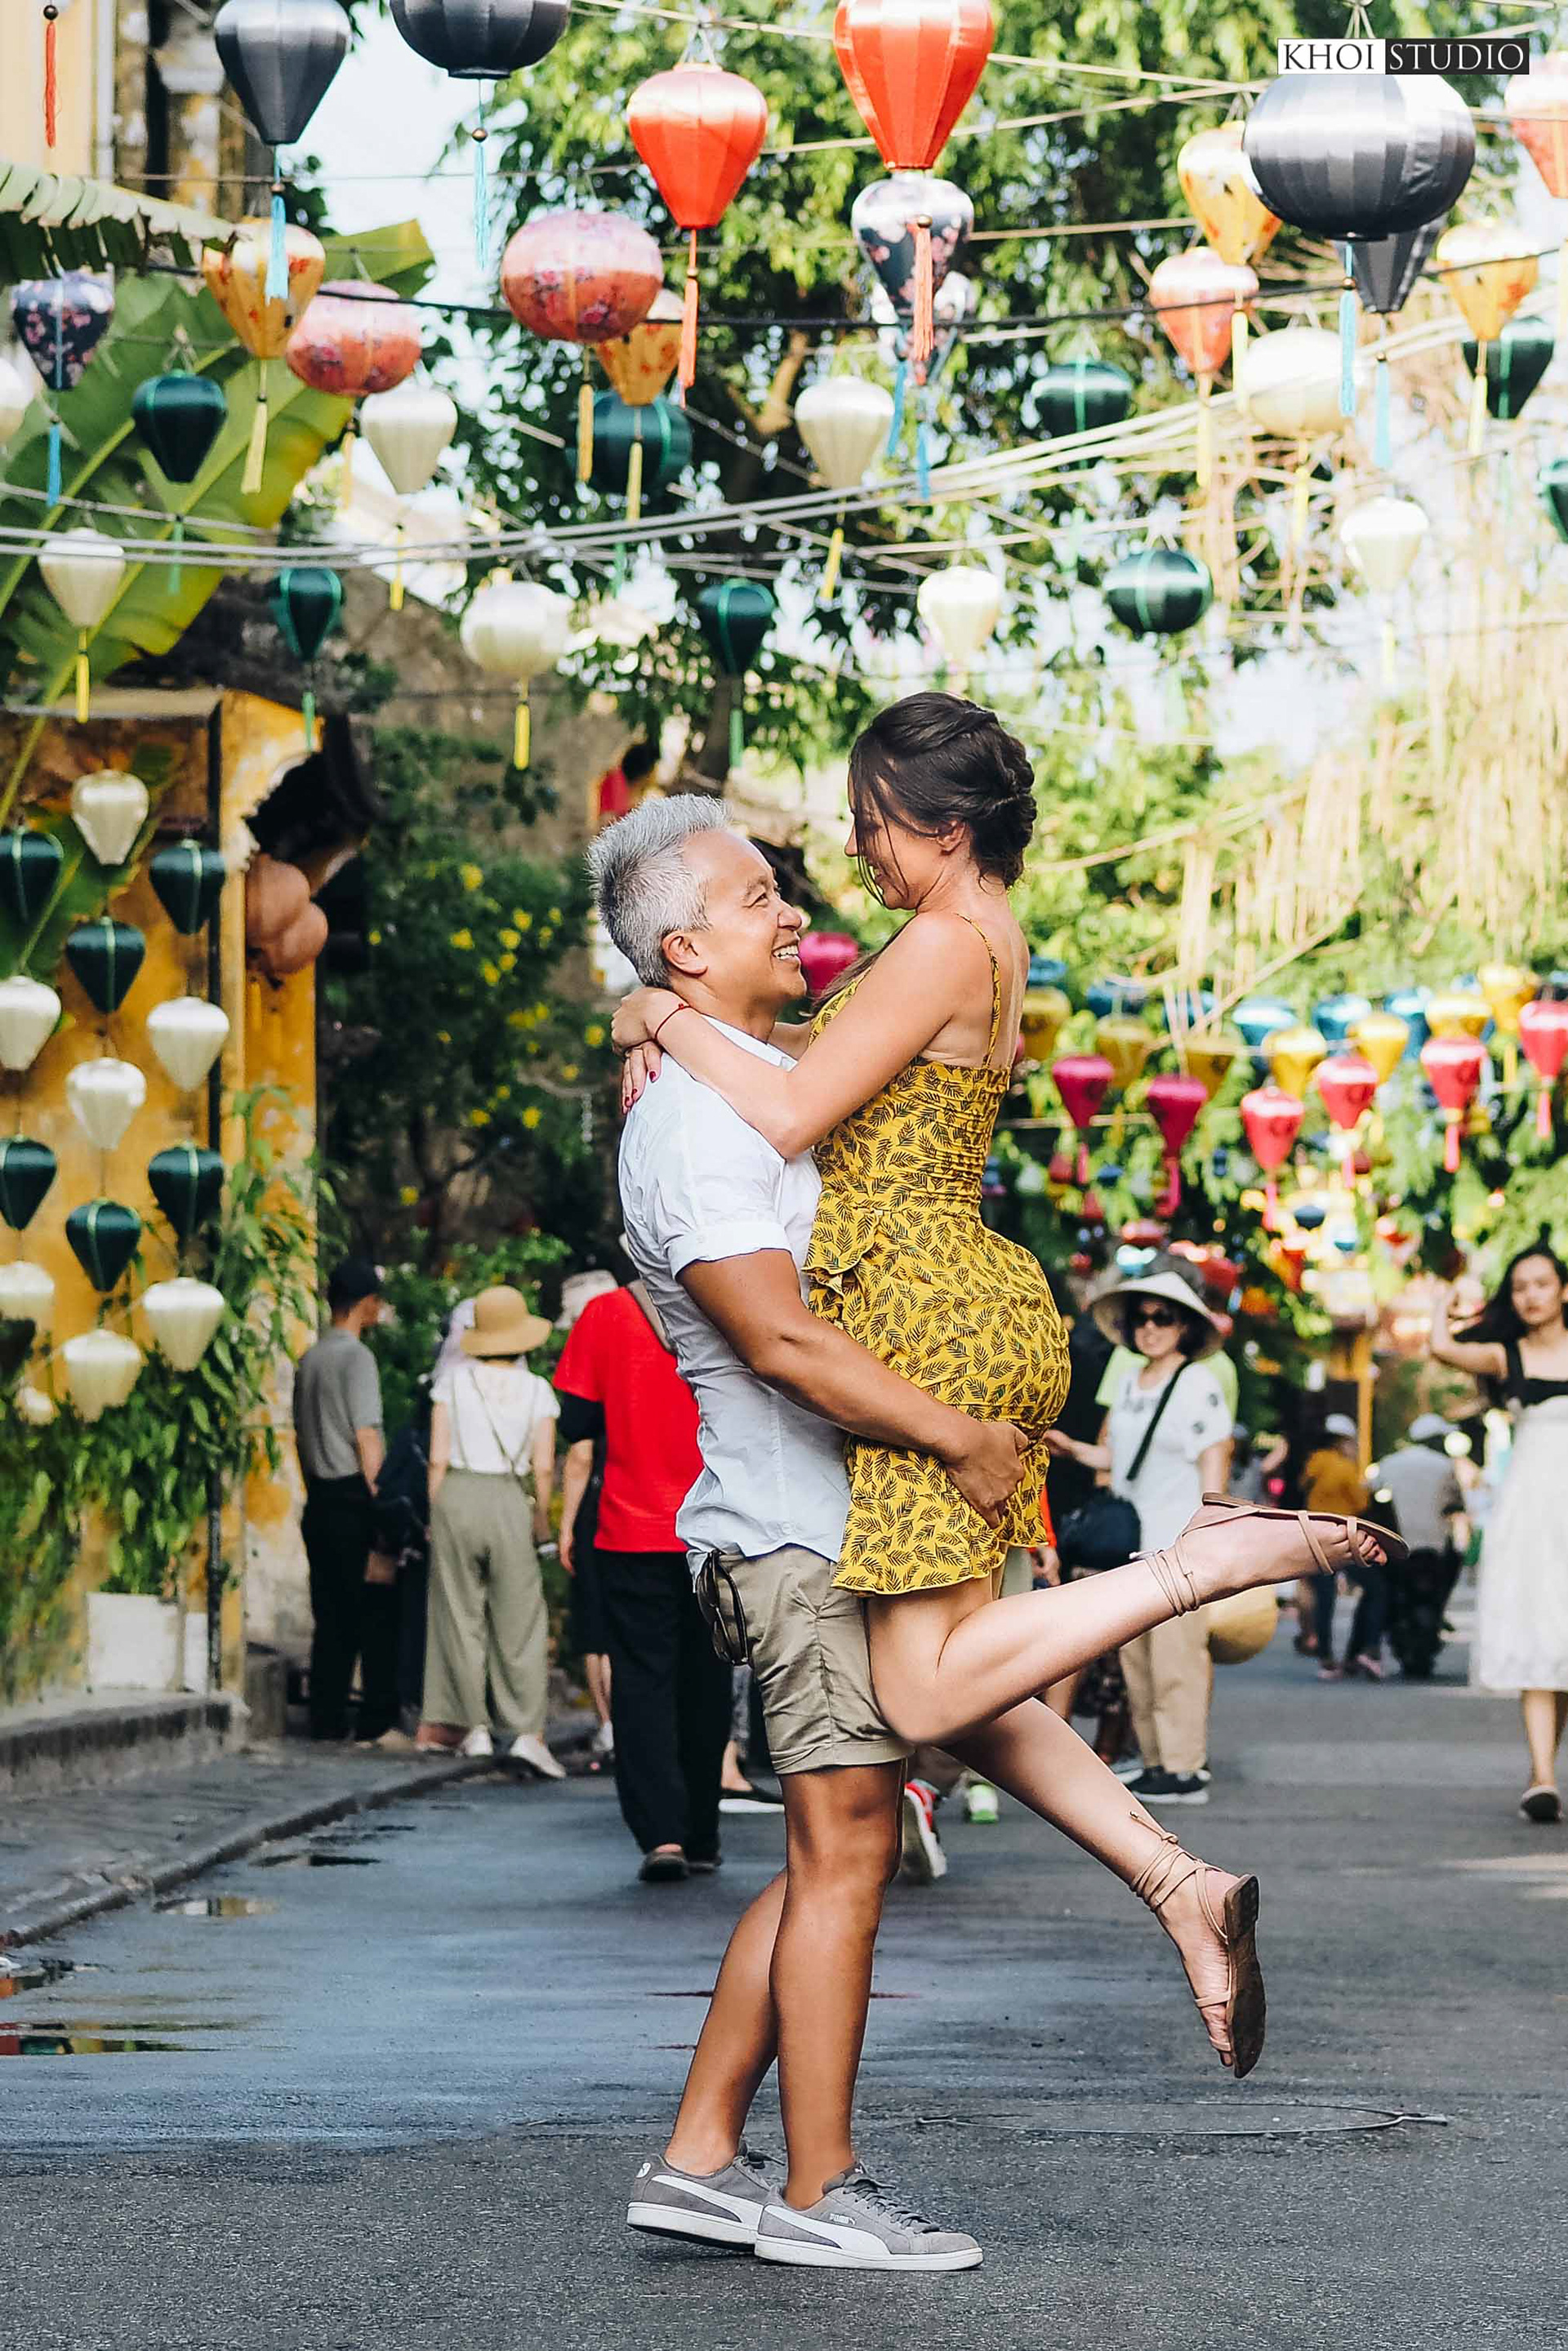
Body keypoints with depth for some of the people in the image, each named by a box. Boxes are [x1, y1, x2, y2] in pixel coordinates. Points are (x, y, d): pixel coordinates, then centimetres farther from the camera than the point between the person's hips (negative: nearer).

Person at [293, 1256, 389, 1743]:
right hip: (354, 1497, -8)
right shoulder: (357, 1356, -11)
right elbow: (367, 1435, -15)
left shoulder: (309, 1359, 13)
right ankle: (379, 1717, -3)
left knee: (330, 1616, 9)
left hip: (319, 1498, 8)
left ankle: (326, 1720, 7)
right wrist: (380, 1498, -11)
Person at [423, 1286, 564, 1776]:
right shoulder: (537, 1390, 2)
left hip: (457, 1496, 0)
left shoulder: (454, 1380, 1)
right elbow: (544, 1466, -1)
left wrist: (437, 1514, 8)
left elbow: (438, 1457, -1)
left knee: (461, 1615, 9)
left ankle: (475, 1727, 10)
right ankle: (525, 1731, -6)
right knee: (519, 1622, 3)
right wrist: (542, 1518, 13)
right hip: (509, 1502, 0)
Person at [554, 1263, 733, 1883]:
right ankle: (700, 1838, 19)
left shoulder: (604, 1315, -3)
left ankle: (661, 1833, -16)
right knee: (704, 1685, 12)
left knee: (642, 1682, -1)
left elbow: (578, 1432, 0)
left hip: (631, 1533, -2)